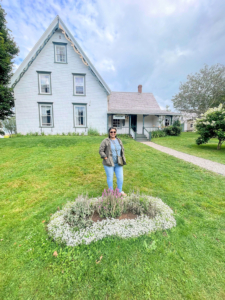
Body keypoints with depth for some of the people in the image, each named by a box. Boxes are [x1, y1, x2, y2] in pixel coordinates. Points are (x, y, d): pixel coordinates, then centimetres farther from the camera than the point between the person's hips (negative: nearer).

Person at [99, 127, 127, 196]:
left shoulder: (119, 140, 6)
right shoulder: (105, 141, -9)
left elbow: (122, 149, 15)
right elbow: (101, 151, -8)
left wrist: (122, 158, 6)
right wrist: (106, 158, -16)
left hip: (118, 163, 4)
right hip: (109, 163, -4)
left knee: (120, 177, 7)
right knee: (110, 178, 8)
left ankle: (120, 191, 29)